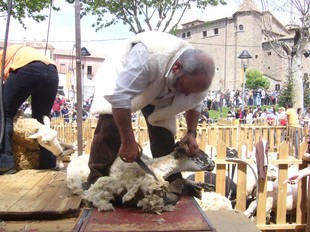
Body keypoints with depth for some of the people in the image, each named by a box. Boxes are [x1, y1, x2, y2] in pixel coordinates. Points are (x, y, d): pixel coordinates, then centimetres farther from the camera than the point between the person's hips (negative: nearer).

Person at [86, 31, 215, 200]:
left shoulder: (198, 75, -24)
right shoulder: (148, 57, -45)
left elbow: (194, 104, -3)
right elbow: (119, 96, -45)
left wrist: (191, 133, -16)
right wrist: (128, 141, -41)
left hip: (159, 91, 4)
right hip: (121, 78, -4)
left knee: (164, 134, -8)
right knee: (110, 124, -24)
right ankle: (96, 180, -13)